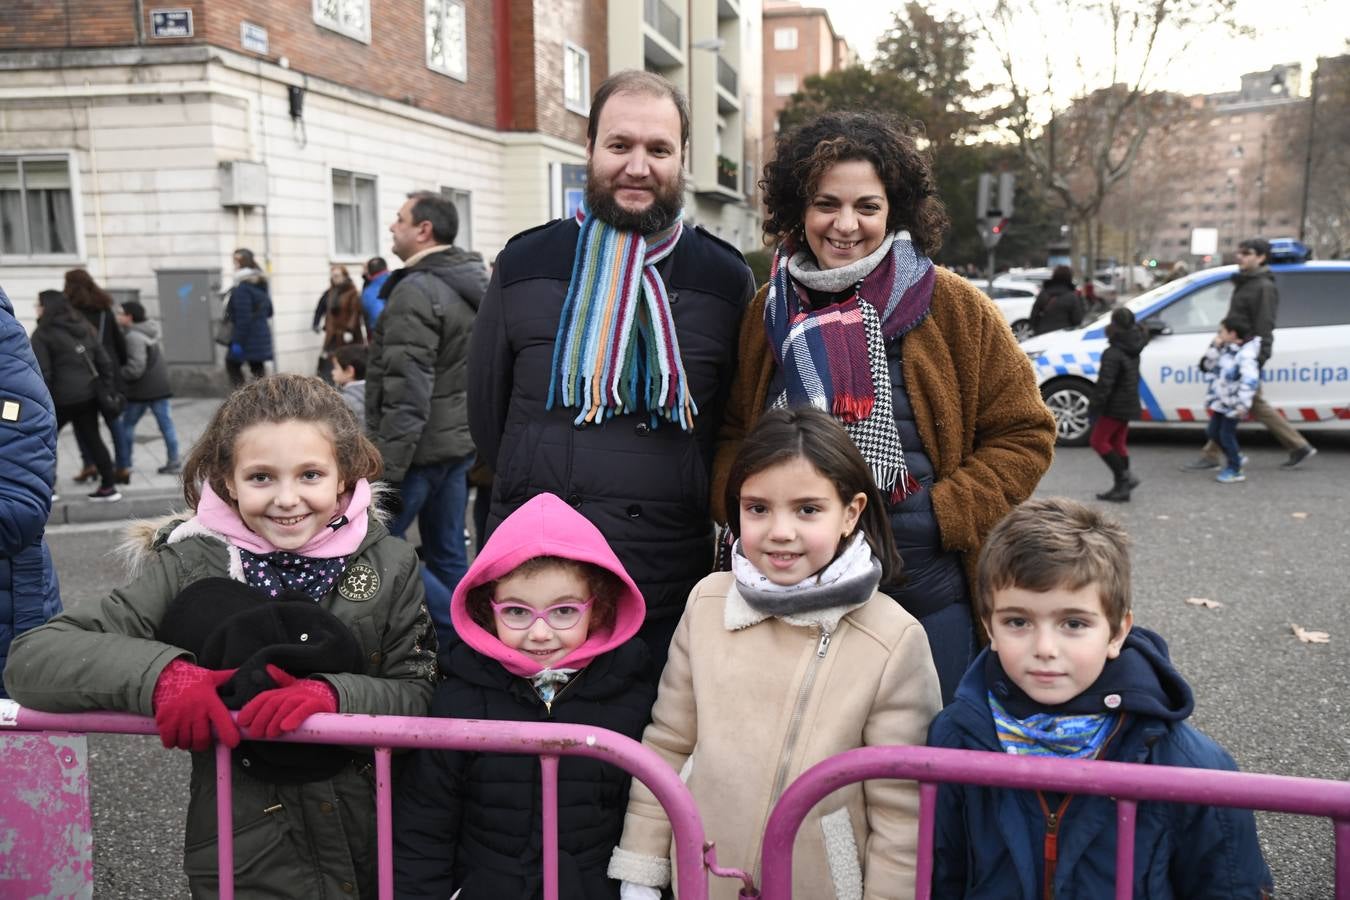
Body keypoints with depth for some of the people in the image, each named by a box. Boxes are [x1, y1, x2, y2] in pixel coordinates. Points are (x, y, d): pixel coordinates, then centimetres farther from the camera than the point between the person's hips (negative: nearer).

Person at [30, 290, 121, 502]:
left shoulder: (43, 334, -8)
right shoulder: (85, 327, 12)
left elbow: (43, 373, -14)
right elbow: (104, 361, 11)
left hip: (62, 398, -6)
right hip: (89, 395, 6)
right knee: (92, 438, 13)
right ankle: (109, 486, 13)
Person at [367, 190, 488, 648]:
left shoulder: (416, 291, -17)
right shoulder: (473, 285, 12)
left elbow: (407, 393, -22)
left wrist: (387, 468, -21)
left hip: (420, 449, -9)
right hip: (460, 442, 9)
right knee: (448, 554, 14)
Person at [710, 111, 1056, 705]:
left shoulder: (956, 308, -4)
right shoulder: (768, 312, 4)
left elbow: (1023, 433, 0)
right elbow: (729, 433, 12)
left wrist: (945, 516, -11)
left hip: (930, 602, -2)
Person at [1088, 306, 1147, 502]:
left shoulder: (1112, 354, -21)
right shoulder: (1133, 351, 5)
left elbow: (1105, 383, -23)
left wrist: (1094, 405, -18)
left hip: (1115, 406, -9)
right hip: (1129, 404, 9)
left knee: (1098, 441, -1)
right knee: (1117, 443, 14)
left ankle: (1125, 477, -7)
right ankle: (1121, 487, 16)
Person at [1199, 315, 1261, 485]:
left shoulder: (1245, 355, -20)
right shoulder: (1226, 350, 8)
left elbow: (1250, 380, -28)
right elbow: (1207, 365, 13)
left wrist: (1243, 404, -34)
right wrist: (1214, 348, -2)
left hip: (1233, 404, -9)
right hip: (1221, 401, 9)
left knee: (1226, 434, -4)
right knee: (1213, 432, 13)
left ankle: (1235, 470, 11)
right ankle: (1237, 458, 32)